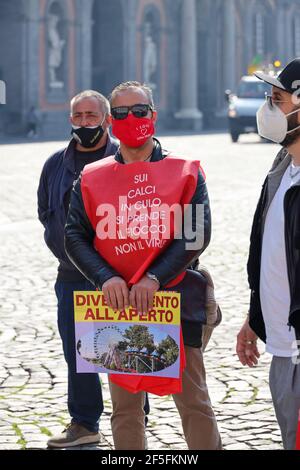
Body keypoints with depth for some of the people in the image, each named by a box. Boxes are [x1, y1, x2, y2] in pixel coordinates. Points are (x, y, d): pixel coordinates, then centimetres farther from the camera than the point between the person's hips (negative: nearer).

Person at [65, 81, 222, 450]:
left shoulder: (185, 172, 2)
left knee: (193, 402, 2)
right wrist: (105, 278, -15)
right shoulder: (91, 178, 7)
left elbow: (198, 232, -6)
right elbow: (75, 236, 2)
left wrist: (155, 278, -17)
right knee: (125, 406, 9)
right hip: (118, 303, 2)